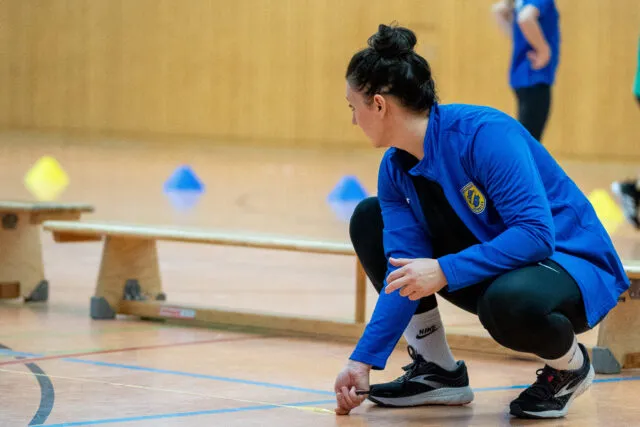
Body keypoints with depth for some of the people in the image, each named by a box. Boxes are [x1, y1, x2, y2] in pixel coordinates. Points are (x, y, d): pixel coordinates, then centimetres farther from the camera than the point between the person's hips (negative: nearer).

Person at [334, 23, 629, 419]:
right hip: (491, 268, 8)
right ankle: (437, 369, 7)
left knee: (506, 300, -43)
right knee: (369, 219, 2)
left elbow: (536, 233, -34)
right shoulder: (395, 169, -4)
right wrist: (364, 360, -16)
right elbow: (406, 274, -8)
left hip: (572, 263, -8)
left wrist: (445, 271, -38)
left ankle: (570, 365, -6)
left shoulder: (484, 134, -27)